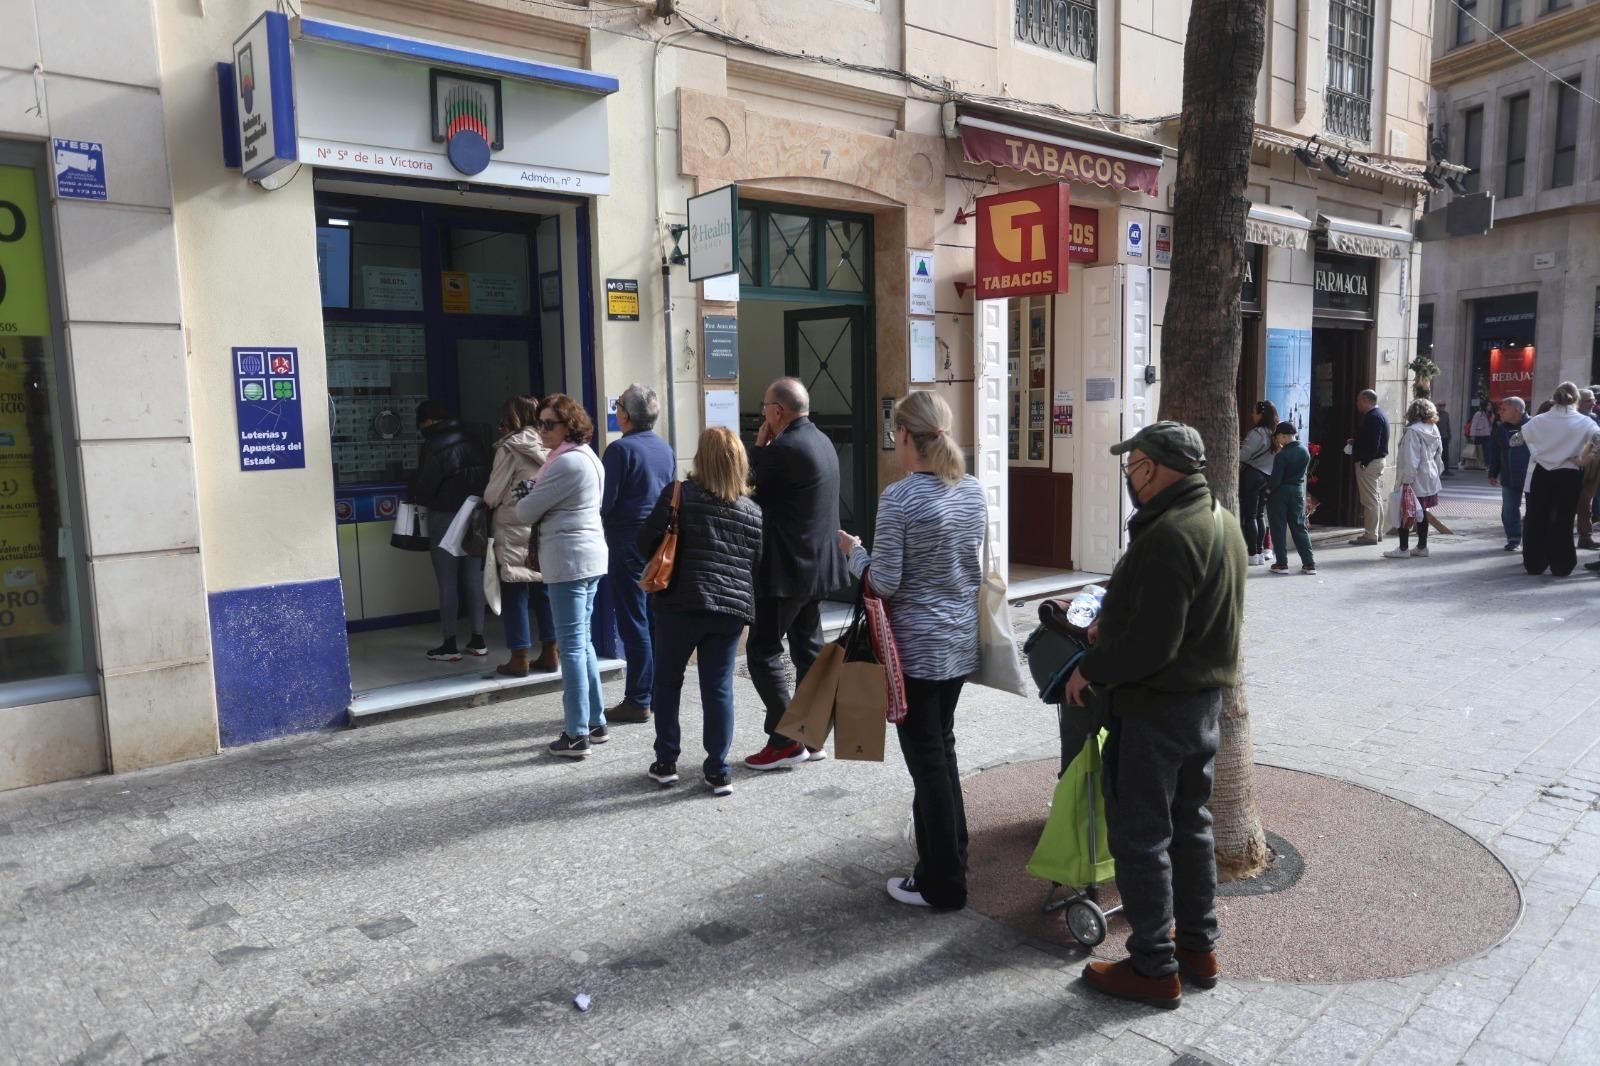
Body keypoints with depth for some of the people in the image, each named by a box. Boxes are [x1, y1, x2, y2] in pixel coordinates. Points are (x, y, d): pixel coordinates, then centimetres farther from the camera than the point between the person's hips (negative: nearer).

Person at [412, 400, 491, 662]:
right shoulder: (471, 441, 7)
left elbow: (424, 486, -11)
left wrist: (417, 498, 9)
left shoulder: (433, 447, -11)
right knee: (474, 578, 11)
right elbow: (486, 476, 5)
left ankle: (449, 645, 4)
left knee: (447, 582, 0)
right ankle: (477, 640, 16)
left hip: (446, 517, -6)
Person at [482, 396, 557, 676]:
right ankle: (549, 654, 16)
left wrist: (485, 502, 14)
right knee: (543, 592, 11)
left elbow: (493, 494, -6)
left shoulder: (510, 447, -9)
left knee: (515, 594, 1)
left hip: (514, 531, -5)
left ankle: (519, 659, 4)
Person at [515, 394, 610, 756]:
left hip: (570, 560, -10)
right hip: (588, 556, 10)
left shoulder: (567, 462, -17)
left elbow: (526, 511, -13)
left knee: (571, 646, -5)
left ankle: (577, 734, 0)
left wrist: (524, 501, 8)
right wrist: (535, 500, 4)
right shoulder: (585, 455, 16)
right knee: (582, 642, 16)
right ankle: (595, 722, 22)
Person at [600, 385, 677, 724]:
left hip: (628, 543, -7)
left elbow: (604, 502, -15)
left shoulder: (621, 449, -13)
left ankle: (637, 701, 1)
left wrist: (599, 525, 3)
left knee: (633, 623, -3)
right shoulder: (665, 449, 10)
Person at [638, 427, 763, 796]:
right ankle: (718, 772, 10)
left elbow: (644, 543, -3)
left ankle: (666, 763, 21)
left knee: (667, 682, 15)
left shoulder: (679, 495, -5)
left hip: (681, 603, -2)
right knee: (719, 689, 7)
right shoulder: (753, 511, 7)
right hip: (731, 608, 3)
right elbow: (758, 564, 10)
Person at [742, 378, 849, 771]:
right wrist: (768, 448, 6)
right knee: (809, 650, 14)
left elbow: (751, 490, -10)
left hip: (786, 569, -10)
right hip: (816, 564, 10)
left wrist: (759, 446, -3)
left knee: (763, 652, -2)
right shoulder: (821, 442, 10)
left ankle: (786, 741, 0)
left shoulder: (785, 449, -20)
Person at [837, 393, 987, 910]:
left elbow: (885, 583, -16)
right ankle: (949, 853, 34)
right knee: (942, 748, 21)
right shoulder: (973, 489, 3)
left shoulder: (899, 497, -19)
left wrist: (853, 550, -1)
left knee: (927, 759, 5)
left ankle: (943, 883, 17)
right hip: (962, 641, 7)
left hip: (917, 647, -7)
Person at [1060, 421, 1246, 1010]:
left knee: (1140, 835, 3)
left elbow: (1151, 645, -28)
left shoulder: (1168, 535, -26)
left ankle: (1154, 968, 14)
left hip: (1156, 706, -10)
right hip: (1206, 696, 10)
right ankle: (1199, 947, 33)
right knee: (1190, 824, 20)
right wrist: (1112, 626, 10)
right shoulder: (1221, 521, 8)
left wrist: (1091, 670, -14)